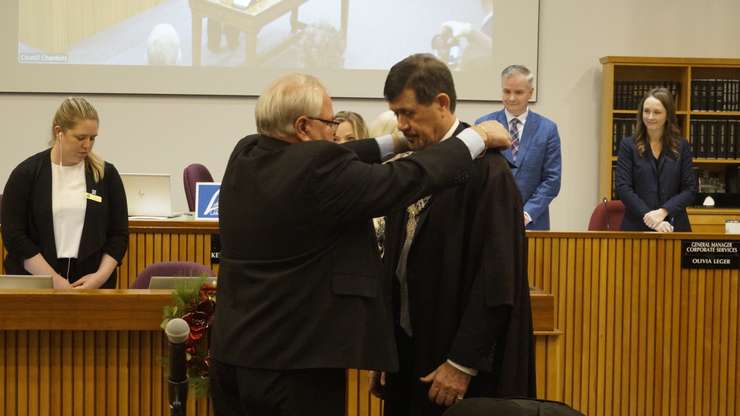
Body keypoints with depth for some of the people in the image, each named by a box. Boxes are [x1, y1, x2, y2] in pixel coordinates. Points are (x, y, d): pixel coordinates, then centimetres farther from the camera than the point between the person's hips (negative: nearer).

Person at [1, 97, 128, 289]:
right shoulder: (26, 173, -3)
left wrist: (102, 275, -10)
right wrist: (53, 280, -13)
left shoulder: (106, 174, 3)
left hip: (92, 285, 2)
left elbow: (119, 235, 5)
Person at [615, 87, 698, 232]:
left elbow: (690, 189, 2)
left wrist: (663, 211, -13)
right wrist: (648, 216, -16)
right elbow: (622, 187, -5)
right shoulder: (628, 145, 3)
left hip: (674, 226, 1)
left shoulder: (681, 146, 7)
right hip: (637, 226, -1)